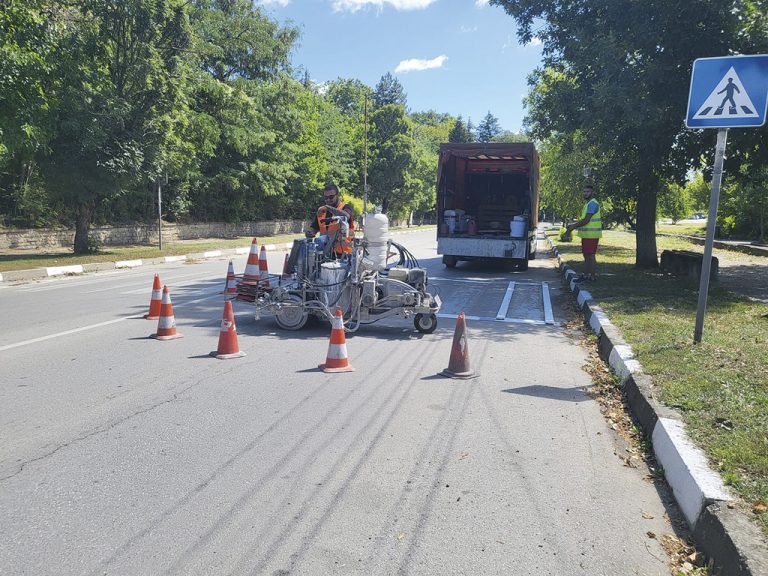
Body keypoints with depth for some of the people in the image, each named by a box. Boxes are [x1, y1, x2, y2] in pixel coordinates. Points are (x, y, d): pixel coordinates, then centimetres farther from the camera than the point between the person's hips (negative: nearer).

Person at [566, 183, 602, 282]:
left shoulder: (592, 204, -14)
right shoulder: (588, 203, 19)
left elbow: (586, 220, -20)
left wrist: (573, 227, -12)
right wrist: (572, 225, 11)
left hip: (591, 235, -10)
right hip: (586, 234, 10)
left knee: (591, 256, -6)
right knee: (586, 255, 14)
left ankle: (593, 276, -1)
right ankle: (585, 275, 20)